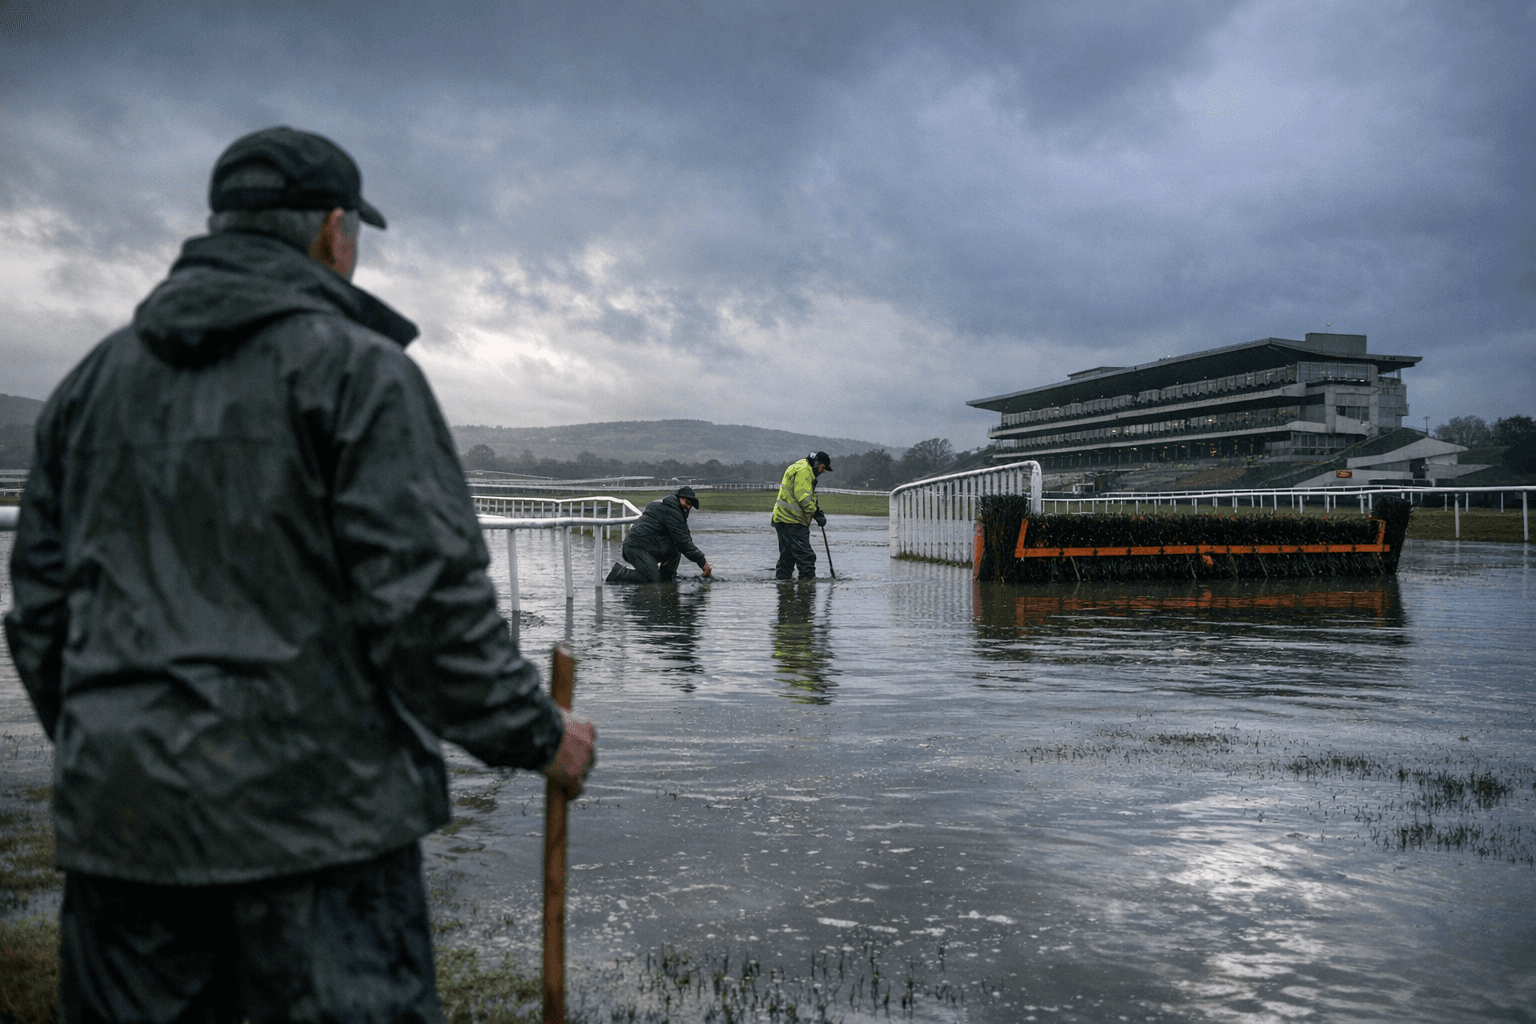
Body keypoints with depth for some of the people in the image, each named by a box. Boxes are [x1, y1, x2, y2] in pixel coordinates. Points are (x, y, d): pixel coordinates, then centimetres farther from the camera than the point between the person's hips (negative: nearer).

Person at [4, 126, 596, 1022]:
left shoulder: (96, 378, 13)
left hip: (118, 813, 7)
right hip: (317, 816, -6)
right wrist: (538, 734, -3)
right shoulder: (356, 366, -7)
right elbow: (426, 597, -15)